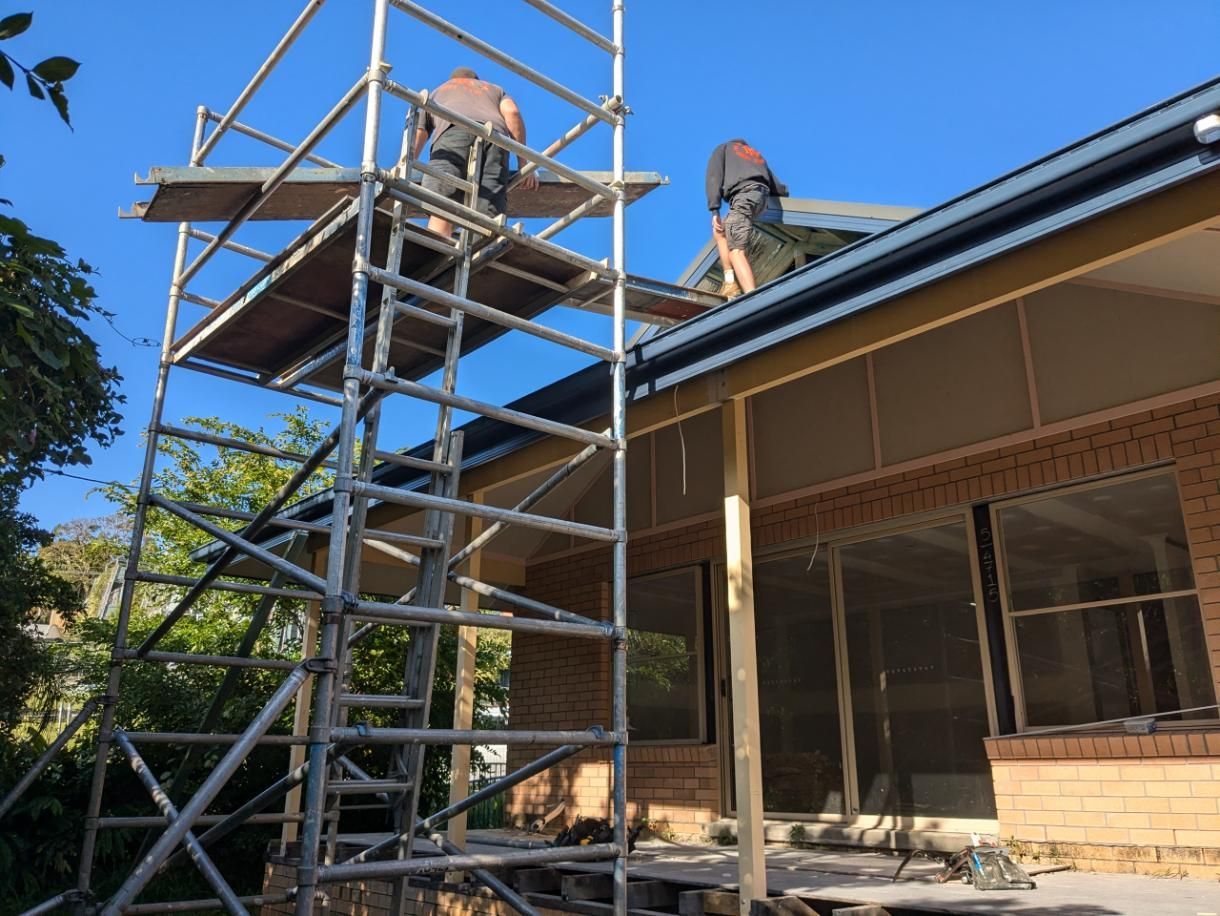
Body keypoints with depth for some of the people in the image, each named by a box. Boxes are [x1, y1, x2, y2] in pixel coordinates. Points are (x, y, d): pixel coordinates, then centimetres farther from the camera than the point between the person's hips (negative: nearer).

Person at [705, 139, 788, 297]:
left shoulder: (724, 147, 27)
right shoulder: (756, 154, 40)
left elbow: (714, 176, 6)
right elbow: (780, 189, 28)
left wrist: (714, 210, -3)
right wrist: (783, 192, 50)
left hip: (744, 195, -6)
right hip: (762, 194, 6)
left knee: (736, 251, -18)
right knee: (719, 231, 21)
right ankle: (730, 283, 4)